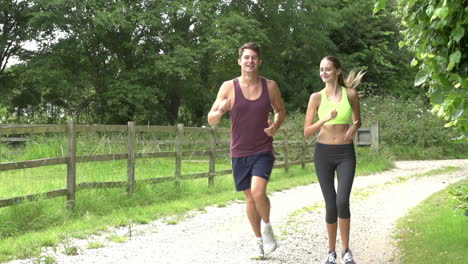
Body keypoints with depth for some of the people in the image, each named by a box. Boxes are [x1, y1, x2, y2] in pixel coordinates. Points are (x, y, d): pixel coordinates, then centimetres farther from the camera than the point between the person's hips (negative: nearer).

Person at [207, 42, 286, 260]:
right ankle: (259, 241, 28)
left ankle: (267, 226, 6)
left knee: (258, 191, -22)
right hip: (240, 152, 1)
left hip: (263, 150, -1)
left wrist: (276, 126, -6)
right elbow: (211, 120, -6)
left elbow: (280, 110, 15)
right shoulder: (229, 87, -6)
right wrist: (220, 111, -29)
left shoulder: (270, 86, -2)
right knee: (250, 198, 11)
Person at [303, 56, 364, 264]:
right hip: (323, 153, 0)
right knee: (331, 205, 1)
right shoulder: (316, 97, -1)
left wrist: (354, 127, -7)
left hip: (346, 153, 0)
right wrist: (325, 119, -20)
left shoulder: (351, 94, 1)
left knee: (342, 202, -16)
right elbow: (307, 132, -3)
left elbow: (358, 120, 17)